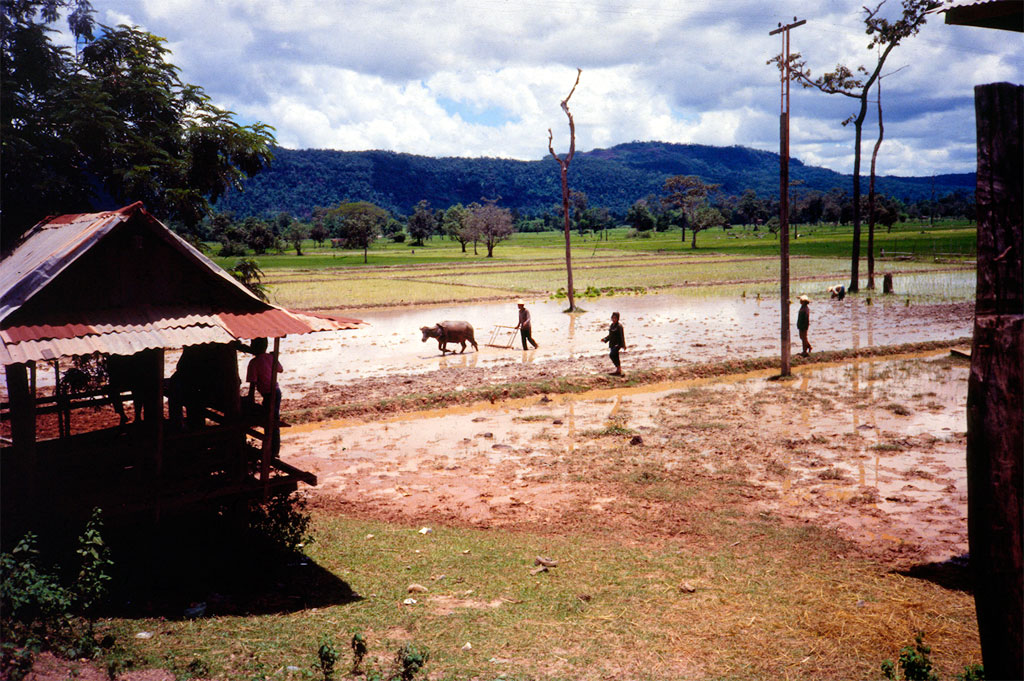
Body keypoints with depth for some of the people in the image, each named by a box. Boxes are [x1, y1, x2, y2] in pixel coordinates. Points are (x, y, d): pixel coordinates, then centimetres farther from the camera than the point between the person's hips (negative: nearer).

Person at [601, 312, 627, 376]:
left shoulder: (619, 326, -11)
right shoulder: (611, 325, 13)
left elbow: (622, 336, -14)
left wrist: (623, 345, -18)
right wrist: (605, 339, 8)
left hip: (617, 344, -8)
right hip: (612, 344, 8)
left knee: (612, 354, -21)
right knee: (615, 357, 10)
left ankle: (618, 368, -13)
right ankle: (618, 370, 19)